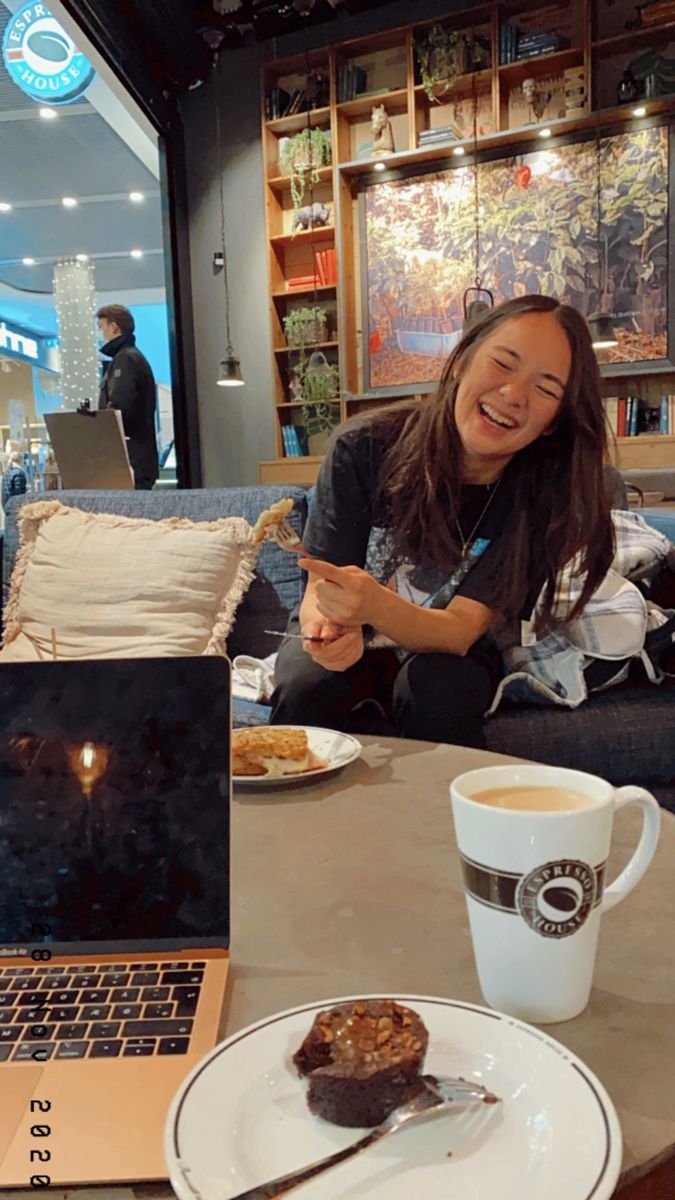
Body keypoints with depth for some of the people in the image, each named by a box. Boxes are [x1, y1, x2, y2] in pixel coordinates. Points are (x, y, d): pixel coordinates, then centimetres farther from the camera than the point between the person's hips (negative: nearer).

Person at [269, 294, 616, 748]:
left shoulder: (540, 493, -19)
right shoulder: (364, 447, -21)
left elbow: (460, 630, -25)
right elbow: (319, 592, -17)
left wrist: (375, 606, -46)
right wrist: (331, 628, -42)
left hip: (446, 654, 1)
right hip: (352, 644, 0)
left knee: (437, 689, -32)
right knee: (308, 686, -30)